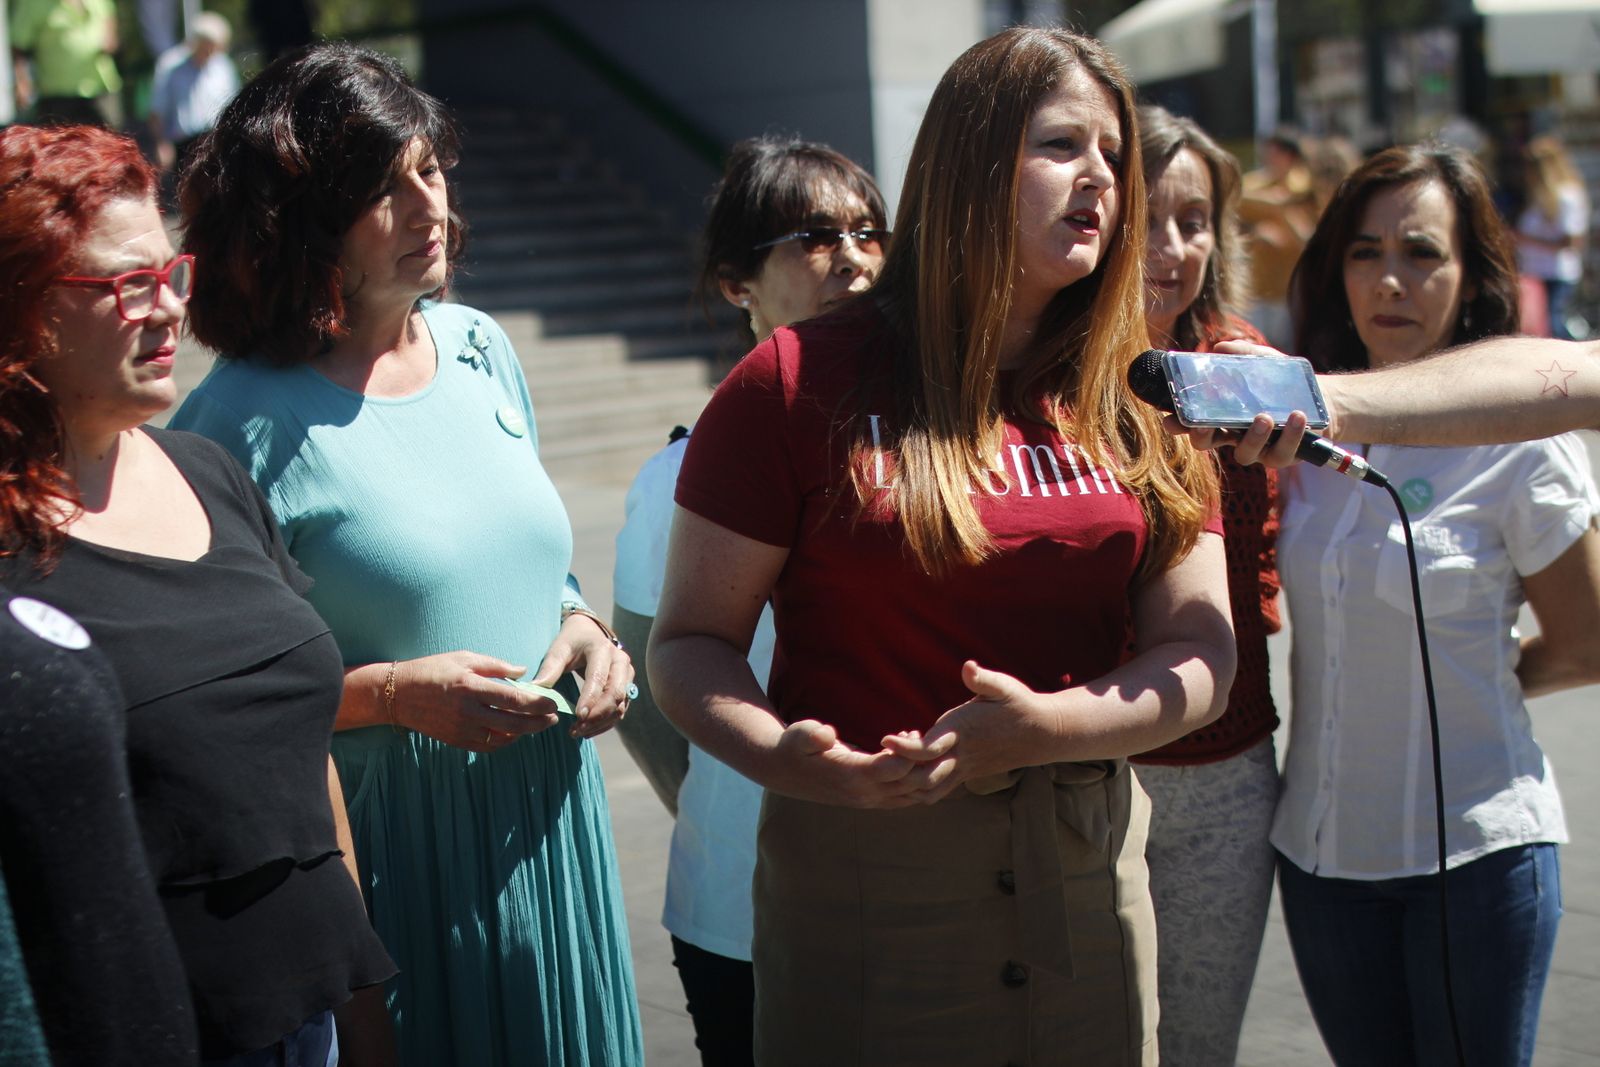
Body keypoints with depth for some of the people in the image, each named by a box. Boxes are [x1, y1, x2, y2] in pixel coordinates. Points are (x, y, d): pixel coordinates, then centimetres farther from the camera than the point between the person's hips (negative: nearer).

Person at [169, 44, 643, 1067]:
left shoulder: (479, 349, 5)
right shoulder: (246, 424, -15)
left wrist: (582, 625, -2)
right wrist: (394, 694, -23)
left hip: (546, 823, 6)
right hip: (393, 852, -6)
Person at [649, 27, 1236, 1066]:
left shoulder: (1138, 405, 5)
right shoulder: (803, 381, -6)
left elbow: (1201, 654, -1)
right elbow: (691, 641, -5)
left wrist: (1041, 727, -19)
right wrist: (782, 757, -25)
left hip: (1089, 872, 4)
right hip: (858, 871, -3)